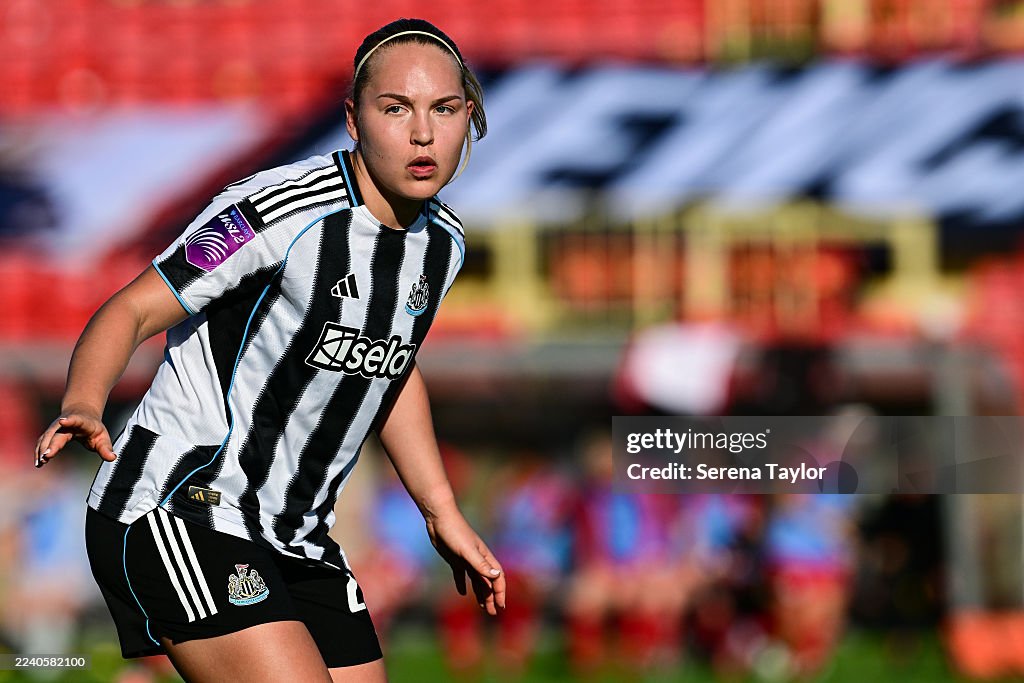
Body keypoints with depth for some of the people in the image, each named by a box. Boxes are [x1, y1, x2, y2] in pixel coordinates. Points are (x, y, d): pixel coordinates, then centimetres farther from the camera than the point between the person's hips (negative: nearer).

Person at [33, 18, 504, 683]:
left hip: (296, 539, 8)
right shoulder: (283, 213, -18)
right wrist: (84, 407, -35)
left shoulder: (443, 242, 7)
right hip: (178, 509, -8)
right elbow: (132, 311, -16)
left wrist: (443, 513, 24)